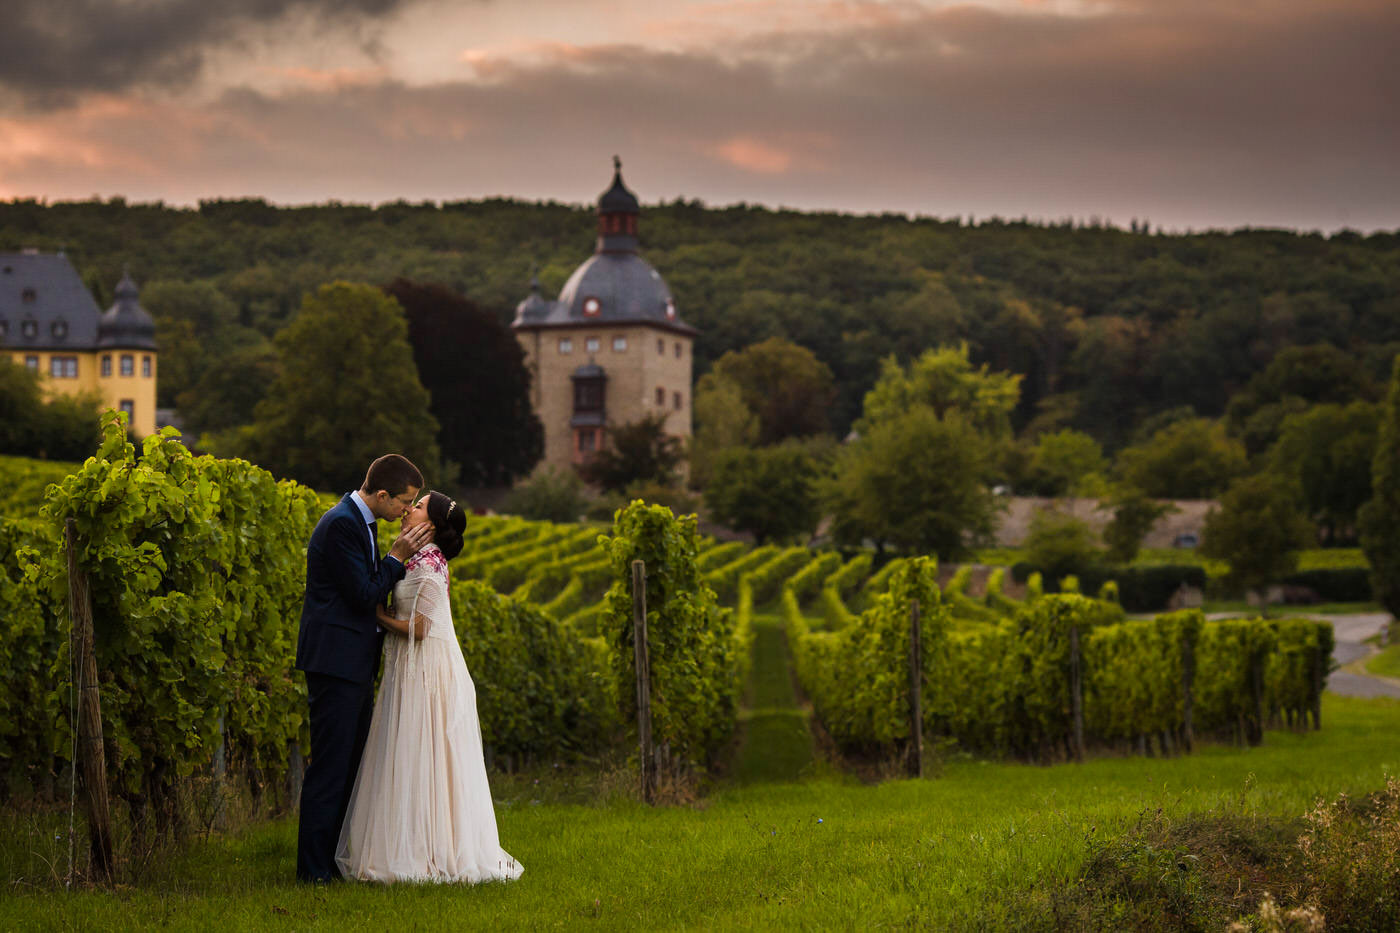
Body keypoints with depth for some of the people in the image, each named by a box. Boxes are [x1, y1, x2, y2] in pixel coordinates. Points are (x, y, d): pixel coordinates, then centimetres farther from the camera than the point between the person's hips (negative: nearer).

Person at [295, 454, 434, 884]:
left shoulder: (361, 523, 15)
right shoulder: (342, 525, -17)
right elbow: (363, 595, -19)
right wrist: (397, 557, -12)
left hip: (355, 661, 10)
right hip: (335, 660, -10)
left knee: (353, 763, 14)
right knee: (330, 765, -7)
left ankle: (341, 857, 21)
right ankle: (314, 867, -3)